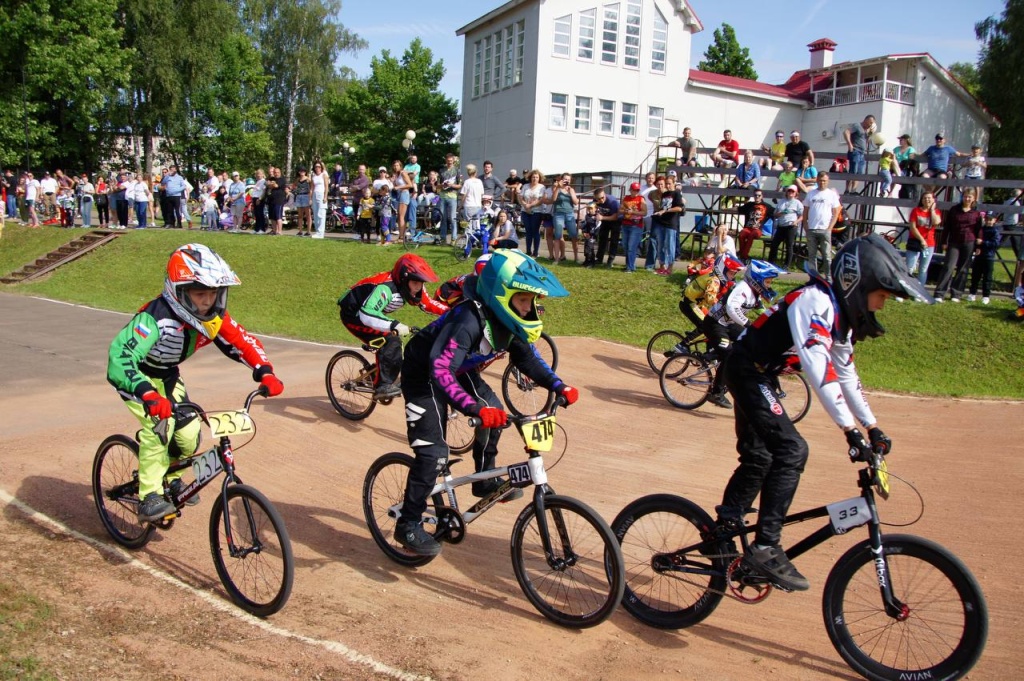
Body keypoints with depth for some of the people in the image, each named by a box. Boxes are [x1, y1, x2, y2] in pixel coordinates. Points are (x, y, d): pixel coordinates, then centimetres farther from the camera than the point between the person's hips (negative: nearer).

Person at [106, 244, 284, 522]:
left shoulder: (214, 316, -20)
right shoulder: (157, 318, -39)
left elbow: (243, 342, -11)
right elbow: (119, 358, -49)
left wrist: (265, 373, -29)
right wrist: (148, 395, -64)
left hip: (167, 375, 6)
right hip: (137, 375, -6)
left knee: (189, 435, -3)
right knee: (159, 427, -27)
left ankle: (170, 479, 27)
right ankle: (150, 498, -14)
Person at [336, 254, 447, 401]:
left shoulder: (407, 288, -10)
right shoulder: (385, 288, -35)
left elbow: (427, 304, 4)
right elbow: (366, 314, -47)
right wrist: (394, 325, -58)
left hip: (365, 312, 9)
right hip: (354, 315, -9)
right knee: (390, 341, -23)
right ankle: (383, 386, -18)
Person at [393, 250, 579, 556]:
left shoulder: (507, 320, -13)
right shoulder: (469, 320, -38)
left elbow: (526, 358, 1)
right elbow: (440, 371, -45)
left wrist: (558, 386, -12)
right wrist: (476, 408, -56)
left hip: (459, 371, 8)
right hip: (424, 374, -8)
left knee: (495, 414, -5)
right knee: (433, 452, -13)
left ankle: (485, 481, 14)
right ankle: (408, 525, -1)